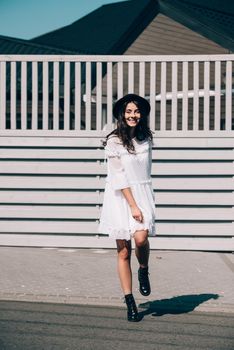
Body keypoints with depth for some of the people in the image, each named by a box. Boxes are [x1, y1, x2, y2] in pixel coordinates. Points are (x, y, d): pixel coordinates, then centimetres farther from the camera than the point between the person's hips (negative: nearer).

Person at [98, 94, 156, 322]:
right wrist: (132, 205, -18)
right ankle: (130, 303, 6)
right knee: (124, 251, 0)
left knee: (141, 238, -23)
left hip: (143, 193, 3)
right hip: (120, 197, -3)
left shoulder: (146, 138, 8)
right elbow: (119, 176, -13)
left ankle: (144, 271, 8)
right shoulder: (114, 141, -7)